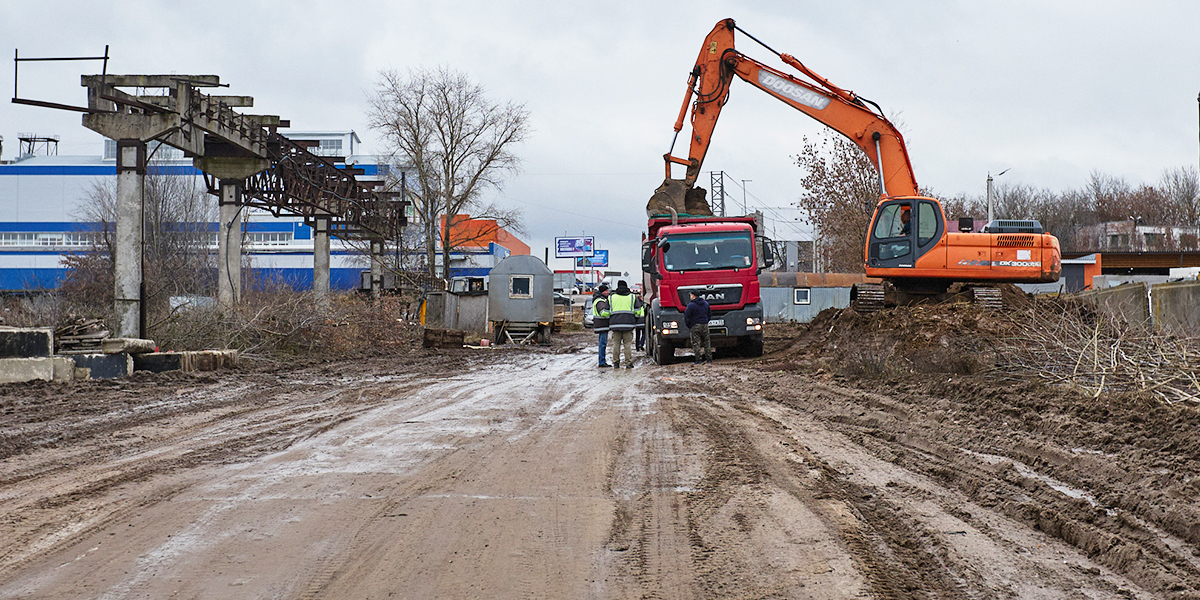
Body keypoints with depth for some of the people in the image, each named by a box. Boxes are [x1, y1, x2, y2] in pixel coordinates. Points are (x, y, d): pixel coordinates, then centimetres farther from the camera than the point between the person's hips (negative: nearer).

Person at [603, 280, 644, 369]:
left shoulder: (611, 297, 10)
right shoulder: (632, 297, 8)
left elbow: (606, 313, 9)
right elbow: (638, 311, 8)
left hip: (615, 324, 1)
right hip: (628, 324, -1)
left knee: (616, 344, 6)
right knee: (628, 343, 1)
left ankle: (616, 362, 5)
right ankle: (628, 363, -2)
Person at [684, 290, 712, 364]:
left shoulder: (691, 305, -11)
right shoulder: (705, 303, 10)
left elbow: (686, 316, -13)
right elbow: (710, 314, 18)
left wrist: (688, 325, -1)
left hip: (695, 326, -5)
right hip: (705, 325, 5)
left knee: (696, 343, -3)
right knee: (706, 342, 11)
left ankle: (698, 360, -8)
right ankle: (709, 359, 11)